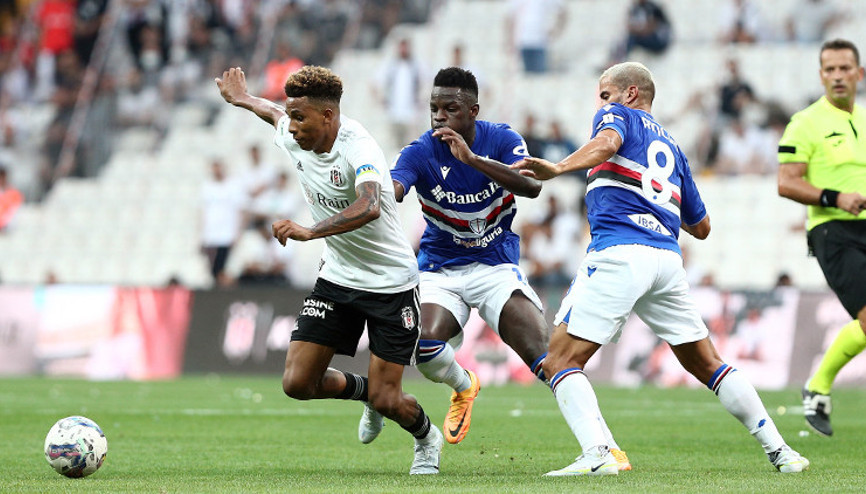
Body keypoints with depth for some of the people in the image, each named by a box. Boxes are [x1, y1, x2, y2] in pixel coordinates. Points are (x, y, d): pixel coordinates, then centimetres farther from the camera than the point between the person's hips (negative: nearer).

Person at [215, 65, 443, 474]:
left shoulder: (358, 146, -27)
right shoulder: (291, 139, -5)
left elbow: (369, 207, -46)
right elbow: (276, 114, 22)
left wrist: (309, 232, -56)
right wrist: (242, 99, 41)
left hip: (391, 283, -6)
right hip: (336, 279, 6)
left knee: (386, 400, -6)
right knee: (297, 383, -6)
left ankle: (427, 440, 30)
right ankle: (365, 391, 27)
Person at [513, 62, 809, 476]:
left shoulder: (617, 115, 12)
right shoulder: (671, 148, 29)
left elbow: (607, 142, -15)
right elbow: (701, 226, 32)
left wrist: (556, 169, -30)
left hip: (617, 254, -7)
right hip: (667, 258, 7)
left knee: (561, 360, -5)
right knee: (706, 364, 17)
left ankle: (596, 454, -24)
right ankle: (778, 450, 14)